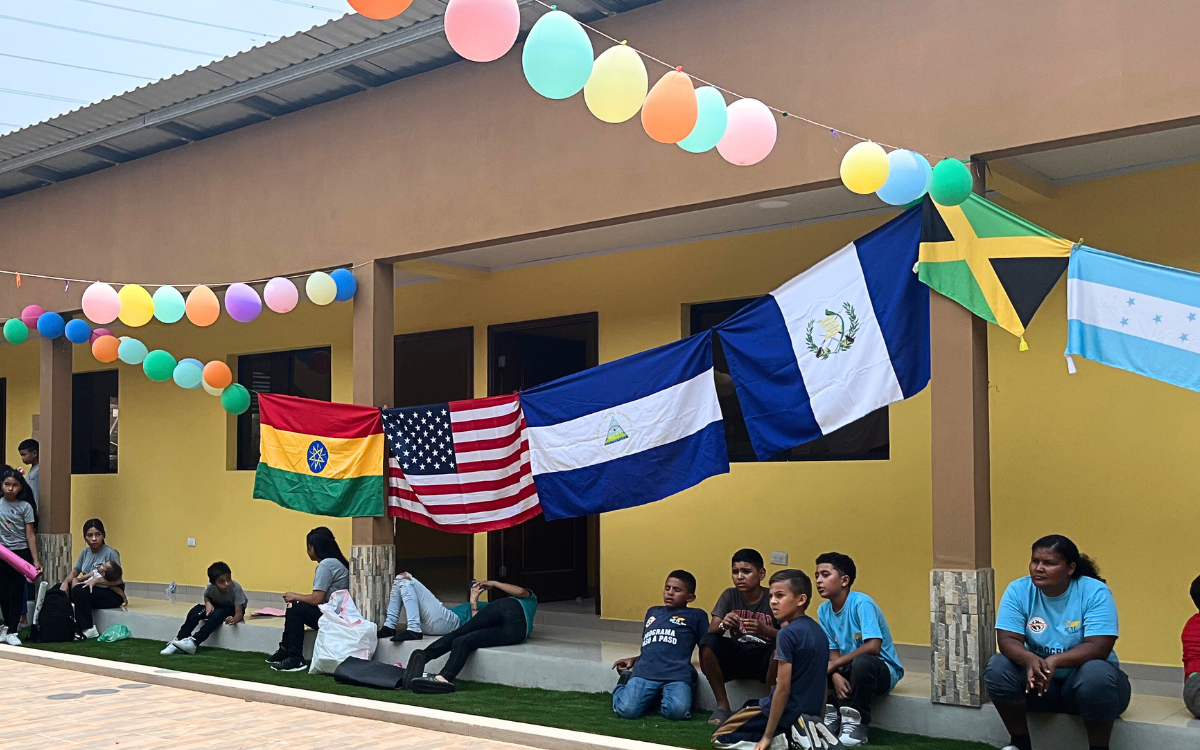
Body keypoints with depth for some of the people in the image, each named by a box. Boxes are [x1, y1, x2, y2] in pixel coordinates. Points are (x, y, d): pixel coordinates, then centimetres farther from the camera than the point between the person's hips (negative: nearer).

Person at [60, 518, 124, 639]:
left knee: (79, 590, -31)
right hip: (92, 592, 7)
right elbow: (74, 571, 8)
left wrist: (96, 580, -27)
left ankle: (88, 630, -24)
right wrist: (65, 582, -13)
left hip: (112, 595, -7)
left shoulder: (110, 553, -12)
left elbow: (117, 580, -17)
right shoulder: (85, 552, 9)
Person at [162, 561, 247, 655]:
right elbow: (207, 597, 4)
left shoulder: (236, 588, -32)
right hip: (217, 606, 4)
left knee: (216, 615, -36)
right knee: (196, 611, -24)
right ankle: (178, 641, -26)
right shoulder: (210, 587, -21)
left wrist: (235, 619, -56)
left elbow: (239, 612, -32)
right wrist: (208, 603, -20)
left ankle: (193, 642, -39)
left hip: (232, 609, -4)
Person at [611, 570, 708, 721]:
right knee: (627, 710, -22)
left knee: (678, 711, -33)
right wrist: (633, 660, 20)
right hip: (644, 673, 3)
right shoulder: (653, 612, 32)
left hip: (676, 675, -2)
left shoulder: (696, 616, 20)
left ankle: (660, 699, 1)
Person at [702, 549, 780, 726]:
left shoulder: (773, 599, -7)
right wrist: (723, 625, -31)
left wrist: (764, 629, -37)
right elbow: (711, 630, -7)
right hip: (735, 657, 3)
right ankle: (722, 705, -13)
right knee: (708, 643, -26)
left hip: (763, 659, -3)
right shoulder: (730, 595, 1)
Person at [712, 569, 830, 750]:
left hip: (786, 713, -8)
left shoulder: (787, 634, -20)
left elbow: (783, 689, -22)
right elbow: (817, 683, 13)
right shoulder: (818, 630, 5)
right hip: (810, 712, 8)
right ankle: (808, 732, 7)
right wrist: (816, 718, 23)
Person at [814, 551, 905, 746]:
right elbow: (833, 650, -1)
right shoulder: (823, 610, -3)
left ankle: (857, 724, -20)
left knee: (862, 661, -38)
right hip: (850, 670, 6)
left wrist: (833, 665, -25)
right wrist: (836, 675, -24)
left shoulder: (861, 603, -22)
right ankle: (833, 714, 1)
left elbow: (873, 647, -32)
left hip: (882, 671, -6)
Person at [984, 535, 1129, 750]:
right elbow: (1007, 640, -16)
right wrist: (1030, 660, -39)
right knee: (997, 668, -24)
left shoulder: (1095, 592, -17)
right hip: (1036, 679, 3)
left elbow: (1099, 647, -25)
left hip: (1081, 678, -3)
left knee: (1097, 675, -35)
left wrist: (1054, 661, -40)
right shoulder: (1018, 590, -9)